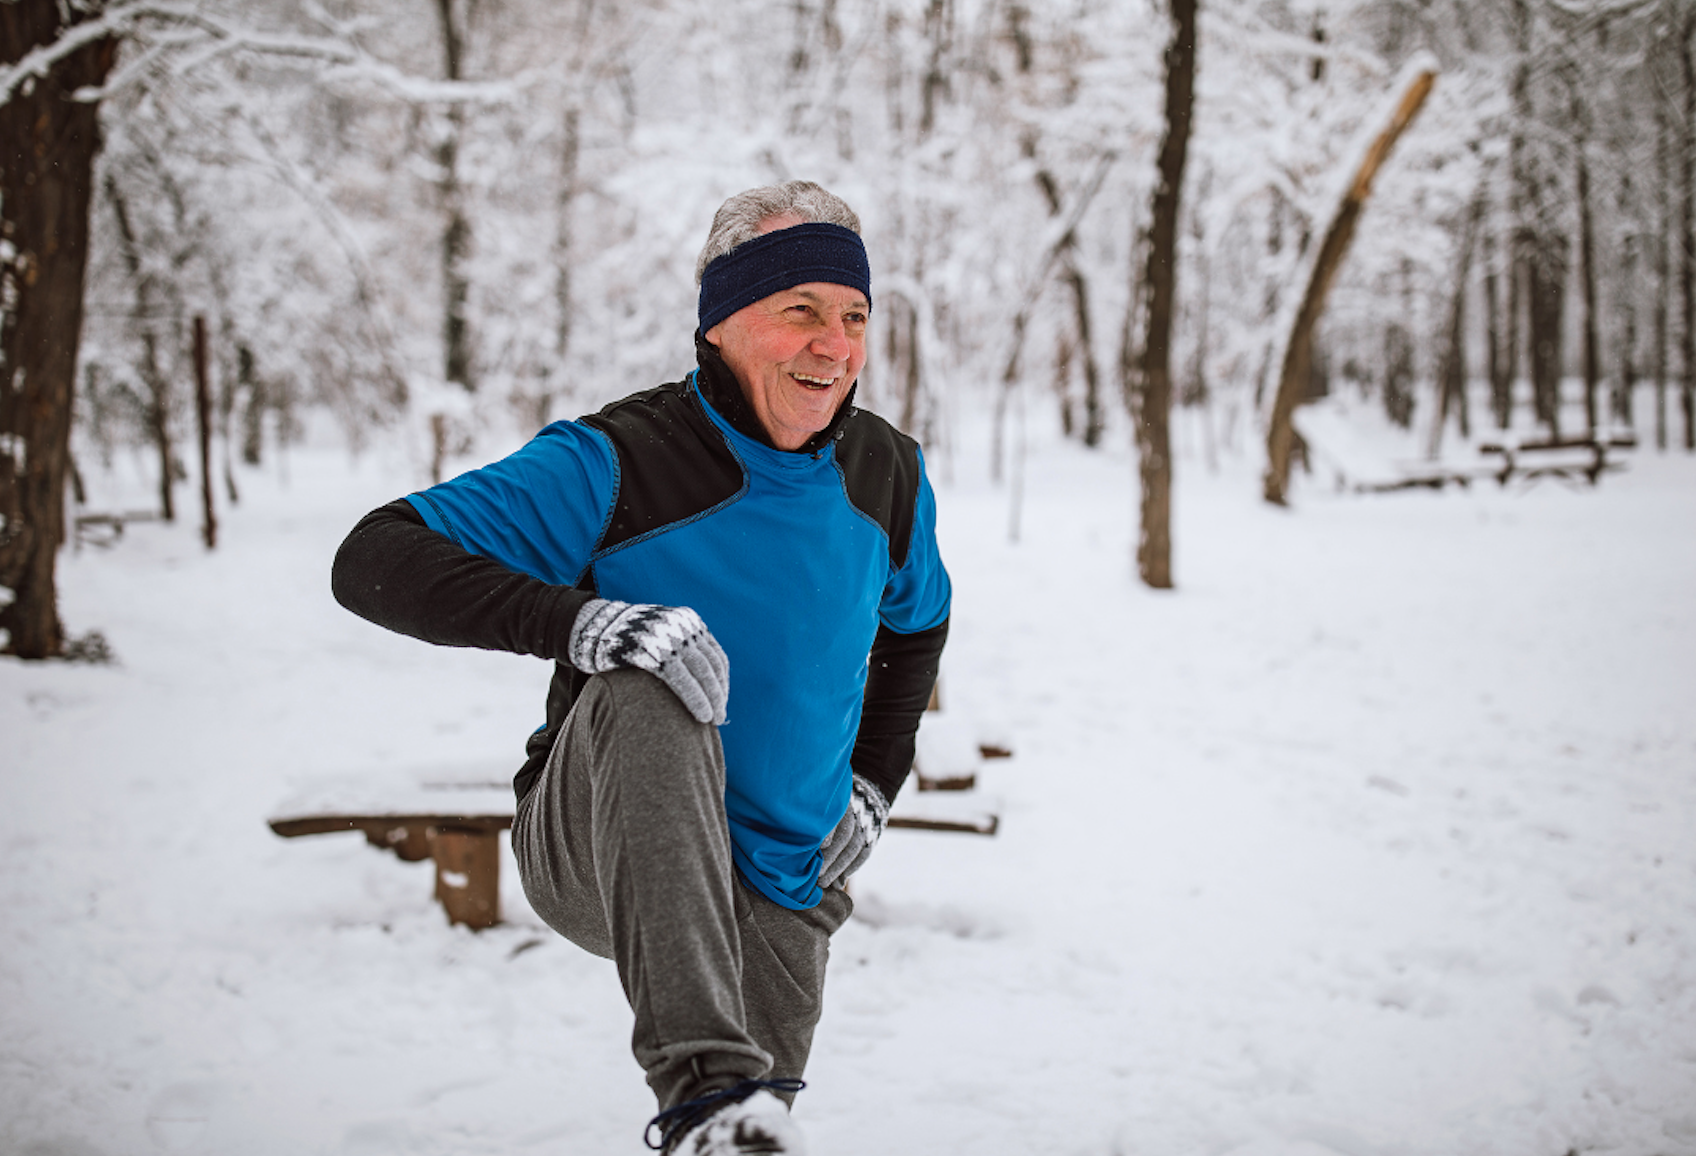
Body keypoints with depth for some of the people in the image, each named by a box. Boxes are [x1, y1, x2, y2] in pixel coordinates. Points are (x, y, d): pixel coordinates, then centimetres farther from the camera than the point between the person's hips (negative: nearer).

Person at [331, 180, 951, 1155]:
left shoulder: (890, 476, 0)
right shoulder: (615, 466, -18)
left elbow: (917, 623, 23)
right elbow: (376, 562, -26)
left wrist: (875, 781, 13)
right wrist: (577, 619, -40)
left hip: (781, 891, 5)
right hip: (600, 856, -5)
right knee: (644, 700, -36)